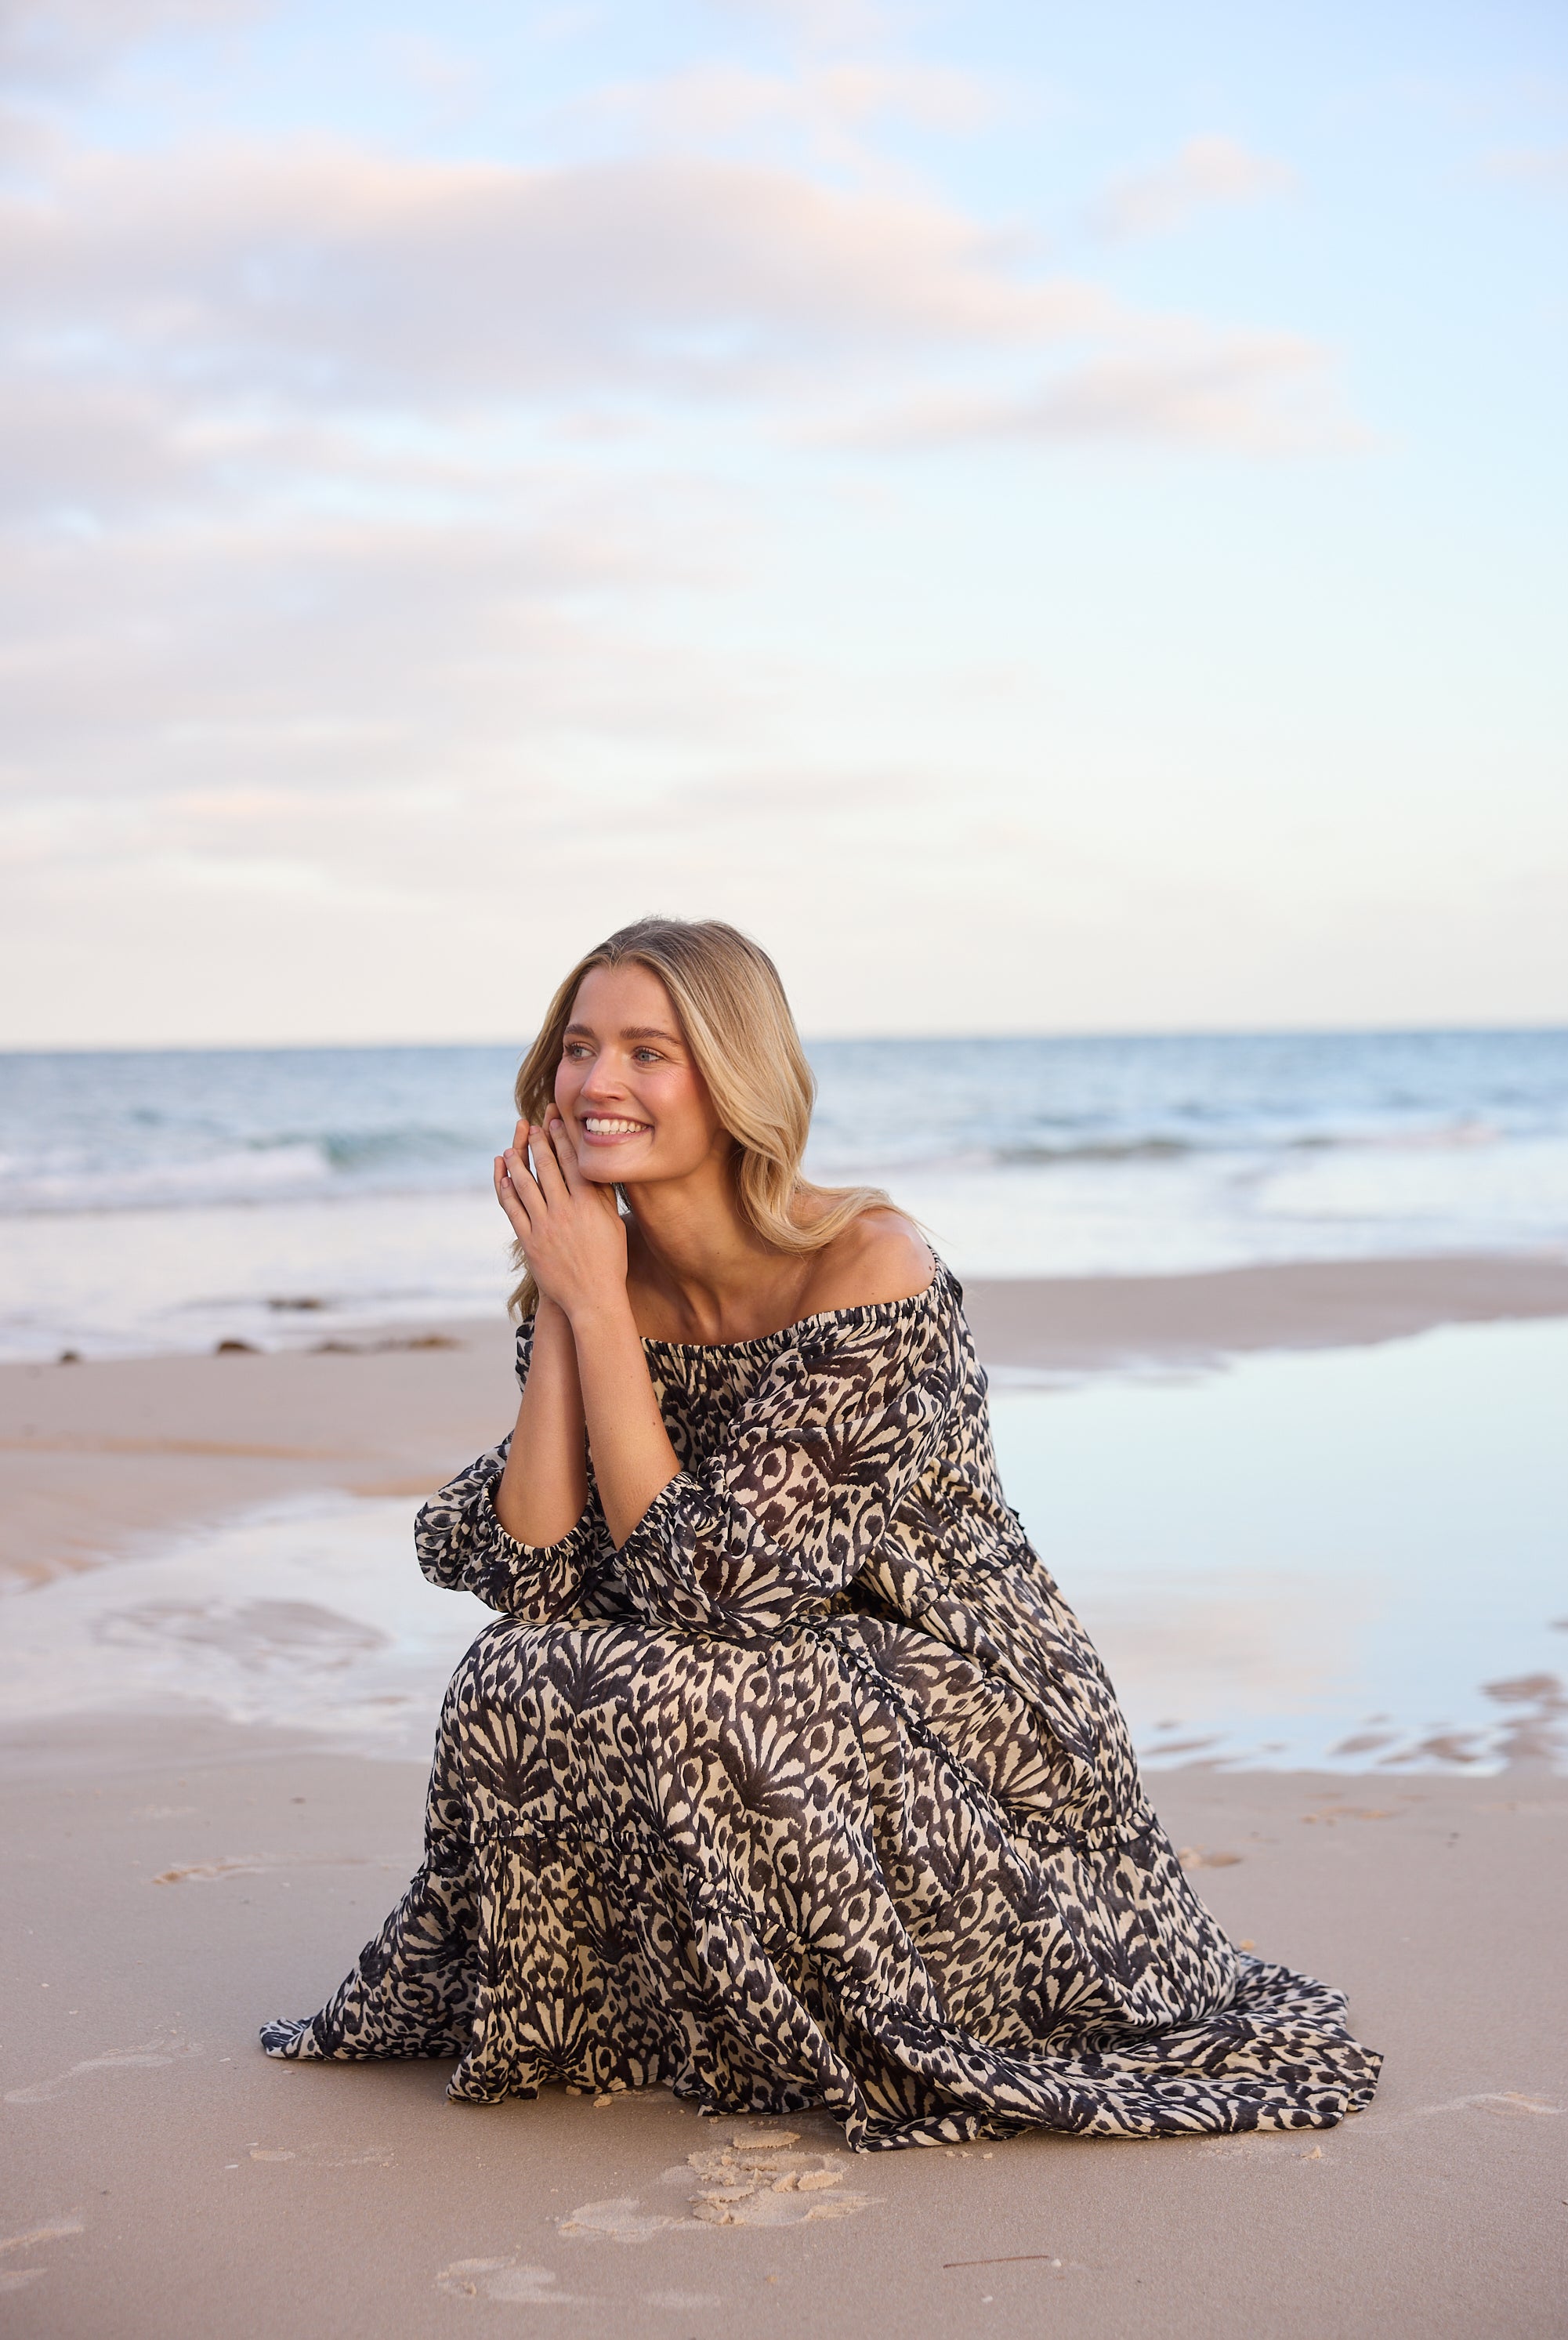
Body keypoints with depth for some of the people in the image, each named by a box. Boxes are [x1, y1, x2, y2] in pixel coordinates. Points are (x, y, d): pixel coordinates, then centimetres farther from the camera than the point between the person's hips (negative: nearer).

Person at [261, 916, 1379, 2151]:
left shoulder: (872, 1269, -23)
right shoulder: (603, 1275, -3)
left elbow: (707, 1582, -27)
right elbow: (535, 1576, -12)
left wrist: (596, 1307, -23)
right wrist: (558, 1304, -16)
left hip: (963, 1732, -6)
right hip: (780, 1713, 6)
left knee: (666, 1695, -29)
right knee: (517, 1685, -17)